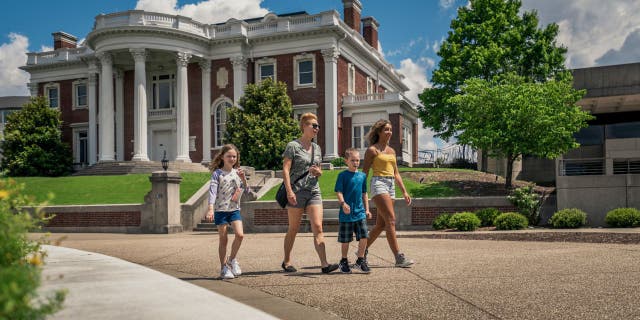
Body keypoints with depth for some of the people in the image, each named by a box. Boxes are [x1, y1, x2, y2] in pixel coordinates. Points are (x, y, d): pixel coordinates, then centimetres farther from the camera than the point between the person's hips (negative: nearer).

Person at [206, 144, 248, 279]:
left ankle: (232, 259, 12)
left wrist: (243, 179, -9)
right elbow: (212, 190, -12)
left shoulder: (238, 172, 8)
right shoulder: (217, 173, -3)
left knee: (240, 234, -12)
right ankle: (224, 267, 15)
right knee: (223, 239, 2)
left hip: (234, 209, 3)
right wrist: (210, 209, -22)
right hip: (220, 210, -3)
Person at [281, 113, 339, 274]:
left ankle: (324, 264, -10)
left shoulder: (317, 148, 15)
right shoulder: (293, 146, -4)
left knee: (318, 227, -6)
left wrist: (318, 172, -2)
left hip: (313, 191, 5)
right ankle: (287, 261, 22)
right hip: (296, 192, -5)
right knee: (293, 229, 6)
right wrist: (289, 191, -18)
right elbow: (285, 170, -10)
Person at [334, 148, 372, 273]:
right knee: (345, 240, 6)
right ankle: (344, 261, 24)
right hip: (346, 213, -4)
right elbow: (339, 192, -10)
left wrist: (367, 209, 14)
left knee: (364, 236, -3)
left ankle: (360, 260, 14)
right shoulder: (343, 175, -4)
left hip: (360, 212, 4)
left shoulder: (362, 176, 10)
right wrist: (343, 203, -27)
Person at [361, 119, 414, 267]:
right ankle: (399, 258, -15)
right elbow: (364, 173, -2)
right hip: (378, 184, -7)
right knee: (391, 220, -15)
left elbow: (396, 173, 20)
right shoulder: (372, 150, -1)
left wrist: (404, 192, 14)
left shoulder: (392, 151, 18)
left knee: (381, 225, 9)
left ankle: (363, 251, 23)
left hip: (391, 186, 7)